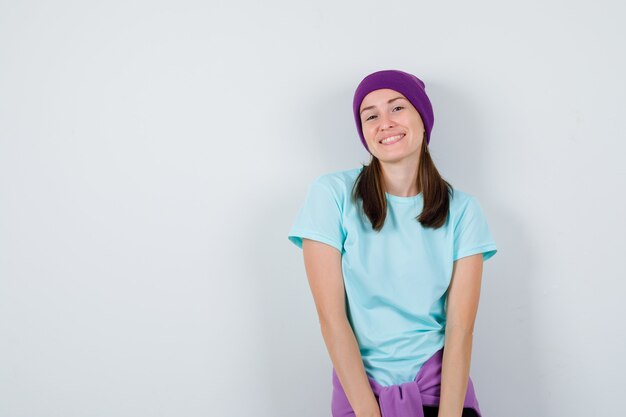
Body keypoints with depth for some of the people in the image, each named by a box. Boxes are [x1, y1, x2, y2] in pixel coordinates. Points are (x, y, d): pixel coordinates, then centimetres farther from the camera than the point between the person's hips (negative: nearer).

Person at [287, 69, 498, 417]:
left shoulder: (462, 209, -2)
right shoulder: (332, 195, -8)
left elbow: (460, 327, -7)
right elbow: (332, 318, -10)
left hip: (440, 384, 2)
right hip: (361, 386, -2)